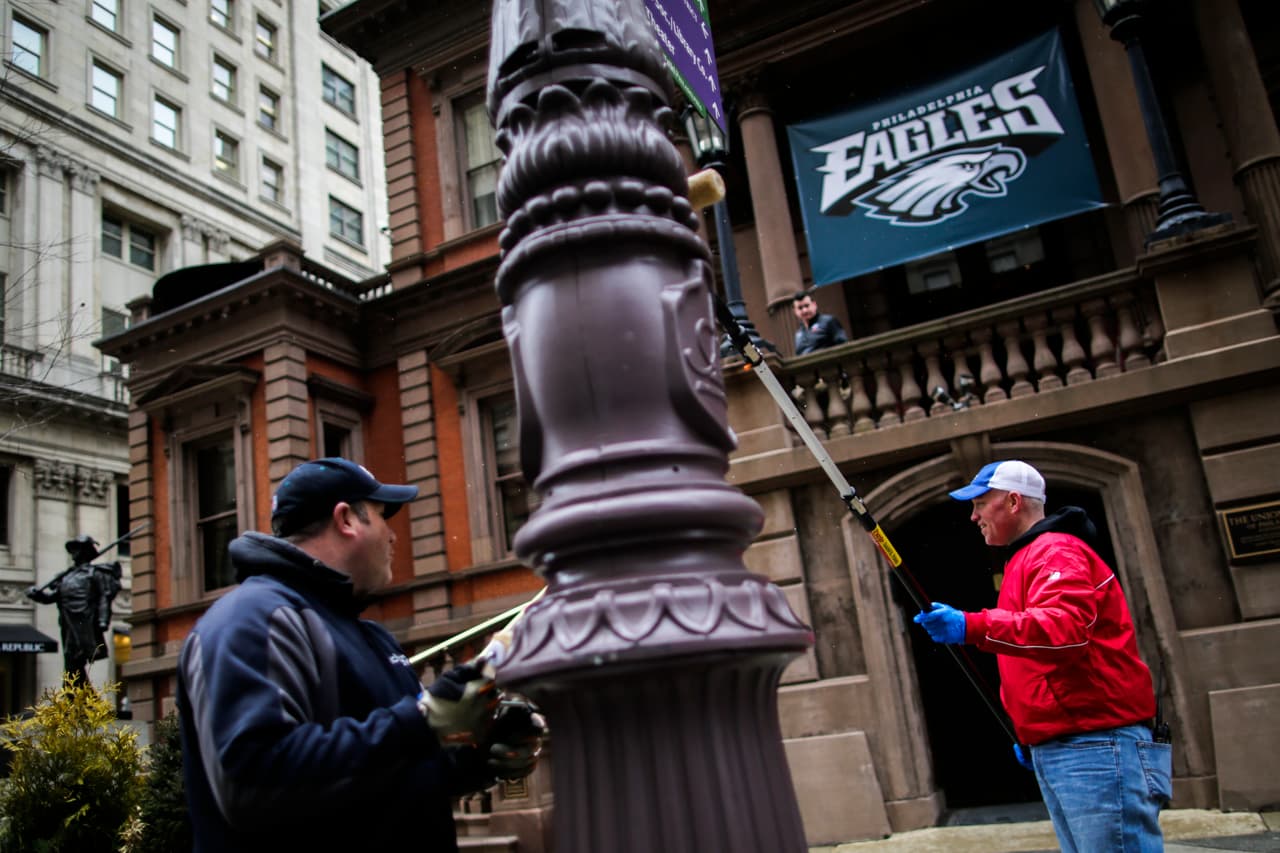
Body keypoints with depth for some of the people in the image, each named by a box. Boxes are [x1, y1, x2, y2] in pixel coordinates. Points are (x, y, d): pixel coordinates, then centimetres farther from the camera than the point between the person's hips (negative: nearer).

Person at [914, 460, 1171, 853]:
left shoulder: (1057, 552, -9)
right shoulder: (1024, 559, 23)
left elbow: (1066, 629, -29)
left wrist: (971, 627, -37)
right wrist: (1029, 733, 22)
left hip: (1095, 748, -10)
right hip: (1052, 752, 10)